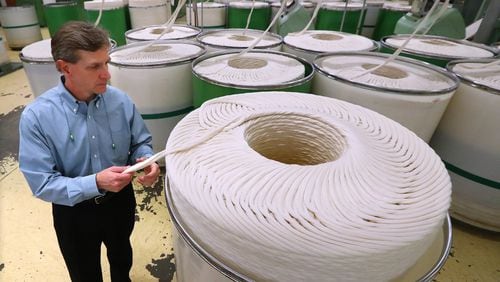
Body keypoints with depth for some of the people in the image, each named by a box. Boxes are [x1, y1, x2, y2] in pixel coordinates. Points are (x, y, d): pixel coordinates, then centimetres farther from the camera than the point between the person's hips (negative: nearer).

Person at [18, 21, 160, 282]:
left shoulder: (120, 100, -16)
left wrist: (146, 161, -27)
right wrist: (95, 183, -36)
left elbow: (141, 142, -5)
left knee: (122, 259, 33)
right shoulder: (36, 116, -24)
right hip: (74, 213, -2)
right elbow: (43, 184, -22)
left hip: (121, 201, 3)